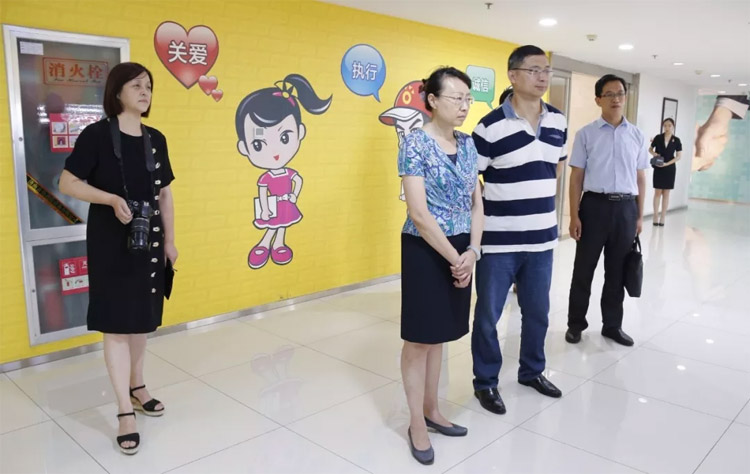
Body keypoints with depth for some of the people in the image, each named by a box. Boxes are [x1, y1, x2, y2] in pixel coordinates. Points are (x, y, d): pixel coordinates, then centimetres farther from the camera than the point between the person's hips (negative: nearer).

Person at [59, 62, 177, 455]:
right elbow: (67, 183, -9)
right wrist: (111, 199, -23)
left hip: (149, 240, 5)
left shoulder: (156, 139, 7)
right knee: (116, 323, -1)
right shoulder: (97, 134, -8)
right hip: (110, 242, -5)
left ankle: (137, 386, 34)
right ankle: (125, 412, 7)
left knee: (141, 318, 15)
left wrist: (170, 240, 8)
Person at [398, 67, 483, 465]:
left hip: (460, 250, 6)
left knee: (440, 334, 16)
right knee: (419, 337, 4)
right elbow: (419, 213, -19)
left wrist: (472, 251, -4)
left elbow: (476, 202, 9)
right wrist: (455, 258, -15)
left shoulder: (467, 143, 7)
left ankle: (432, 410, 32)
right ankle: (416, 423, 20)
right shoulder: (415, 143, -13)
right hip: (426, 250, -6)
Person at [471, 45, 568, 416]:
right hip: (497, 241, -5)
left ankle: (532, 371, 40)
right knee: (488, 314, 8)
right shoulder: (490, 127, -13)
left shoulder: (558, 122, 5)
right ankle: (485, 382, 26)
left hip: (542, 239, 6)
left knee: (538, 312, 18)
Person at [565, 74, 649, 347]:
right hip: (594, 205, -2)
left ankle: (612, 325, 28)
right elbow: (576, 177, -2)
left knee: (617, 271, 13)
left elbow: (640, 178, 11)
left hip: (626, 207, 3)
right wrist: (574, 216, -7)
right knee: (584, 269, 7)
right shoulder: (586, 134, -1)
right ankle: (576, 323, 23)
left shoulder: (637, 136, 8)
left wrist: (639, 216, 8)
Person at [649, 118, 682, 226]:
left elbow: (679, 156, 0)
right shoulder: (658, 138, 0)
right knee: (657, 192, 0)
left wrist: (667, 163, -12)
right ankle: (655, 216, 5)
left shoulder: (676, 140, 0)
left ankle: (663, 217, 8)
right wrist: (653, 153, -10)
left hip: (669, 169, 0)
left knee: (666, 193, 4)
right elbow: (650, 149, 13)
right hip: (658, 168, 0)